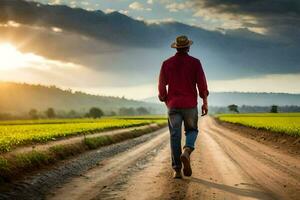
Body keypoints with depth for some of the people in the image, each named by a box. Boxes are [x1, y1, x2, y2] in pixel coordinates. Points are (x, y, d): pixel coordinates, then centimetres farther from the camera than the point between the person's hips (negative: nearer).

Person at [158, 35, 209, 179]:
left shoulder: (167, 63, 4)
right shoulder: (195, 62, -1)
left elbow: (161, 86, 5)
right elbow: (202, 83, -6)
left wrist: (165, 101, 19)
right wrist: (205, 102, 0)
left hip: (173, 105, 1)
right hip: (190, 104, -1)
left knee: (175, 136, 4)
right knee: (191, 130, 16)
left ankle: (177, 170, 1)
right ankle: (186, 152, -15)